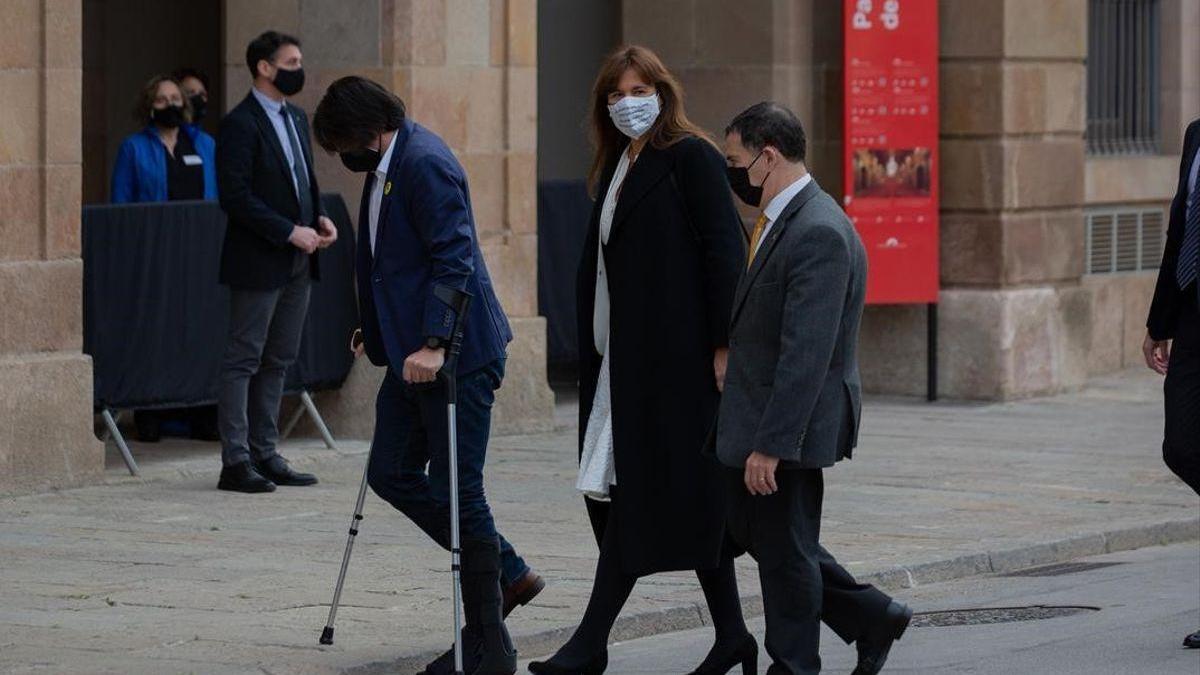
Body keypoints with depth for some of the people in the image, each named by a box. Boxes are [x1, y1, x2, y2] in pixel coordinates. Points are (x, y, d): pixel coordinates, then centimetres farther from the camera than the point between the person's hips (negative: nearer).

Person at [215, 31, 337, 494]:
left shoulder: (296, 119, 14)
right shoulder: (241, 125, -13)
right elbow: (236, 197, -18)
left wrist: (319, 218, 3)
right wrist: (289, 232, -20)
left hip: (296, 264, 9)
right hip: (258, 263, -9)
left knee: (278, 361, 11)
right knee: (244, 360, -4)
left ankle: (264, 455, 17)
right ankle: (236, 461, -2)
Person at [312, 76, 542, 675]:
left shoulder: (425, 165, -18)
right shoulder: (385, 166, 12)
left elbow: (453, 258, -24)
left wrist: (434, 344, -28)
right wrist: (380, 330, 26)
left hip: (455, 353, -11)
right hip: (411, 350, 11)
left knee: (456, 491, -4)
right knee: (391, 474, 12)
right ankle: (509, 574, 22)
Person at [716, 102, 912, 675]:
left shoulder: (818, 234, -22)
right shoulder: (781, 220, 11)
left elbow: (807, 354, -26)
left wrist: (770, 445, -27)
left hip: (789, 422, -10)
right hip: (755, 416, 10)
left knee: (783, 548, 2)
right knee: (752, 531, 17)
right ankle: (872, 618, 25)